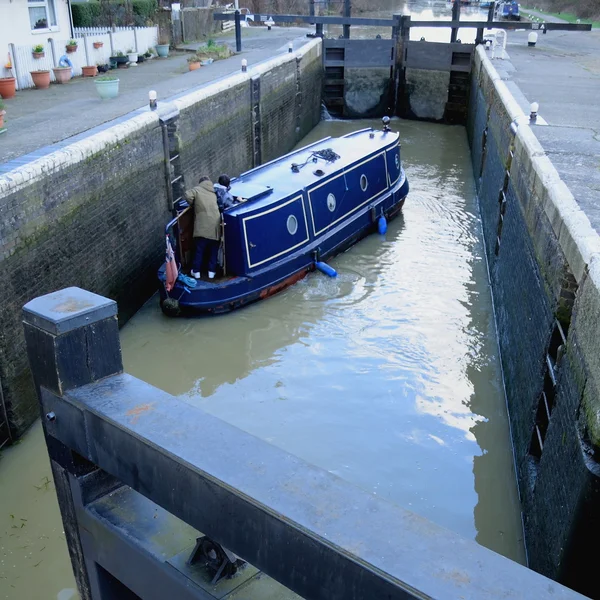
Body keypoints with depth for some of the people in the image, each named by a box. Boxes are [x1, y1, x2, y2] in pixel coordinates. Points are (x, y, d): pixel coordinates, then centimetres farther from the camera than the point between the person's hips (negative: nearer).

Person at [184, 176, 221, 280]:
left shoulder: (197, 189, 6)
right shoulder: (214, 191, 19)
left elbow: (188, 196, -8)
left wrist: (193, 204, 7)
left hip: (202, 225, -3)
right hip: (215, 223, 3)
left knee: (199, 249, 7)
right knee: (214, 249, 15)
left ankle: (196, 272, 14)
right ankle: (212, 271, 16)